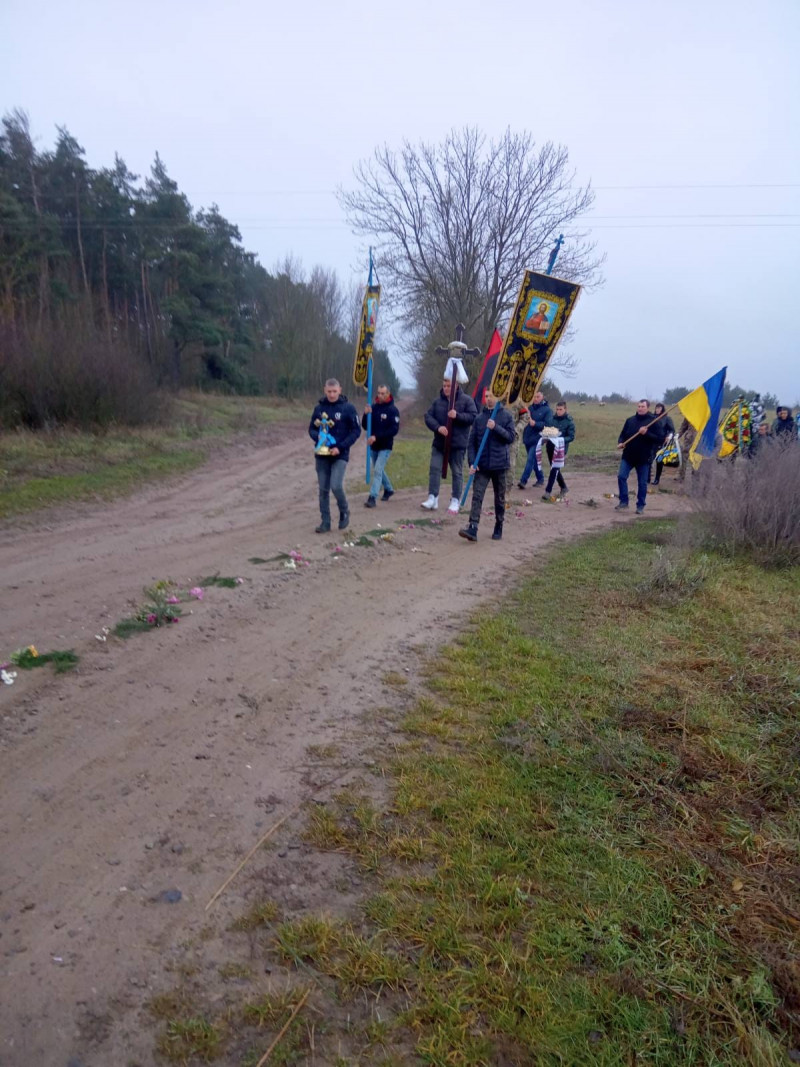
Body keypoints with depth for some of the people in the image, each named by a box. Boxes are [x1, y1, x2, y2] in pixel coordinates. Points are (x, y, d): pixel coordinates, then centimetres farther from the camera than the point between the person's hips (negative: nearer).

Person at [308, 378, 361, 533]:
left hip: (340, 455, -3)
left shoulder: (348, 408, -5)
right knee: (323, 489, 5)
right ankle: (325, 521, 15)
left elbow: (356, 431, -5)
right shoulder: (319, 407, 4)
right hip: (322, 455, 3)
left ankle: (344, 512, 13)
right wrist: (318, 437, -13)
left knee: (336, 486, -15)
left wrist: (340, 447, -14)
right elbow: (311, 429, 11)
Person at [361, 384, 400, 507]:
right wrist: (366, 414, -16)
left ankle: (373, 497, -16)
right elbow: (365, 427, 3)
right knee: (379, 470, 19)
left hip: (385, 446, -6)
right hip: (374, 446, 6)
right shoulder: (373, 407, 2)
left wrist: (376, 436, -23)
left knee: (378, 470, -14)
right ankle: (389, 489, 40)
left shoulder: (393, 410, -10)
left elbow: (394, 429, -17)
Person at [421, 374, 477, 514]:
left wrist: (457, 416, -22)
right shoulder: (438, 401, 5)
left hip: (458, 443, -3)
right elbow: (428, 416, 1)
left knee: (457, 472, 6)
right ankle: (432, 498, 0)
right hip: (439, 442, 3)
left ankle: (455, 501, 15)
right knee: (434, 468, -3)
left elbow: (473, 417, -9)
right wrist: (438, 427, -17)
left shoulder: (466, 400, -3)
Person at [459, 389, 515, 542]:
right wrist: (472, 462, -7)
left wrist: (496, 427, -20)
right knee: (477, 496, -9)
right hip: (481, 465, 1)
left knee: (499, 498, 10)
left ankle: (499, 527, 25)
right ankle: (472, 528, -15)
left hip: (499, 464, -1)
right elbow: (471, 442, 3)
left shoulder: (506, 416, 0)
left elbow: (511, 437, -7)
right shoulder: (479, 418, 4)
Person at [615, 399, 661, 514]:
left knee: (642, 483, 5)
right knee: (621, 476, -9)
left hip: (643, 458, -3)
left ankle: (640, 506, 16)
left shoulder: (652, 421, -4)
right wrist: (620, 442, -8)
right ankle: (623, 502, 4)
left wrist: (646, 433, -25)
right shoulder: (630, 420, 8)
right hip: (628, 455, 3)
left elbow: (657, 438, -10)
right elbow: (623, 434, 13)